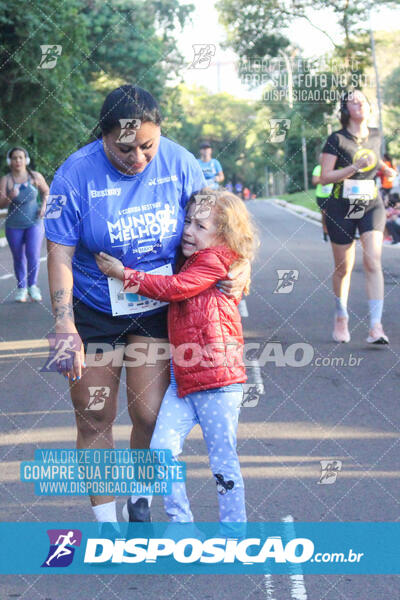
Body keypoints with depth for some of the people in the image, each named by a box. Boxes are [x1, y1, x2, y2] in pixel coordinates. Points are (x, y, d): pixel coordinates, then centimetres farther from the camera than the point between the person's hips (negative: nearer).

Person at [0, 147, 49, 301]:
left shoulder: (35, 177, -3)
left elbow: (46, 191, 15)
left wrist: (44, 205, -2)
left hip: (34, 223, 0)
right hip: (14, 226, 0)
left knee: (33, 254, -13)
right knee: (18, 258, 6)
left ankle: (32, 285, 4)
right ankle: (21, 288, 19)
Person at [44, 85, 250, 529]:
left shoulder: (178, 163, -10)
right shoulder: (76, 174, -16)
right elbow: (60, 254, -13)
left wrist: (239, 266, -12)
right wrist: (65, 327, -19)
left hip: (158, 308, 1)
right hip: (94, 310, -1)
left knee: (151, 416, -4)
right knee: (94, 420, 5)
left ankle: (141, 500, 25)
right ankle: (105, 522, 22)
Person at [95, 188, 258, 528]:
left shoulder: (215, 260, -7)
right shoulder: (190, 262, 18)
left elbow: (174, 287, -16)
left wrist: (124, 274, -10)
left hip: (217, 378, -8)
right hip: (183, 378, 8)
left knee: (223, 459, 0)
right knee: (163, 448, -2)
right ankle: (181, 523, 10)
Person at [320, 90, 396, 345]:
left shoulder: (375, 135, 6)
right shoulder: (337, 139, -8)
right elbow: (325, 177, -14)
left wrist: (386, 169, 7)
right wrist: (356, 166, -23)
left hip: (371, 206, 2)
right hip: (342, 209, -2)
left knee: (373, 262, -16)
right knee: (344, 268, 8)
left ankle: (376, 326, -20)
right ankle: (341, 318, 32)